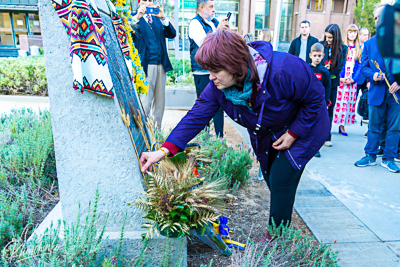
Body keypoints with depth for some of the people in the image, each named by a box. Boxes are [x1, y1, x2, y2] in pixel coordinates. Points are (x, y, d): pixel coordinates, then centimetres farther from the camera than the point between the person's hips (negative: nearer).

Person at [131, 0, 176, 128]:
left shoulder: (158, 19, 18)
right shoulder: (134, 17, 6)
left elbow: (172, 34, 4)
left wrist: (163, 18, -8)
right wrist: (137, 17, -19)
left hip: (161, 65, 5)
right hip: (145, 65, -5)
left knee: (160, 101, 8)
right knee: (145, 102, -6)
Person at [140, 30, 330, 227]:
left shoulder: (283, 70, -37)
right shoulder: (217, 86, -21)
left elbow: (315, 97, -22)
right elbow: (197, 116, -22)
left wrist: (293, 133, -21)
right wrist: (165, 150, -31)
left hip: (303, 127, -5)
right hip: (265, 135, 5)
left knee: (281, 180, -11)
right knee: (271, 180, 14)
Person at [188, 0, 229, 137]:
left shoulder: (215, 22, 17)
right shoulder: (195, 23, -5)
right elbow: (203, 43, -20)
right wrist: (218, 29, -25)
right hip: (203, 72, -7)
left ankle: (219, 136, 21)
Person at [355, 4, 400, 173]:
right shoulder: (369, 43, 7)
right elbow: (364, 67, 6)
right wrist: (373, 76, -13)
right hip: (377, 92, 1)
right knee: (373, 126, 7)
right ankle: (370, 156, 20)